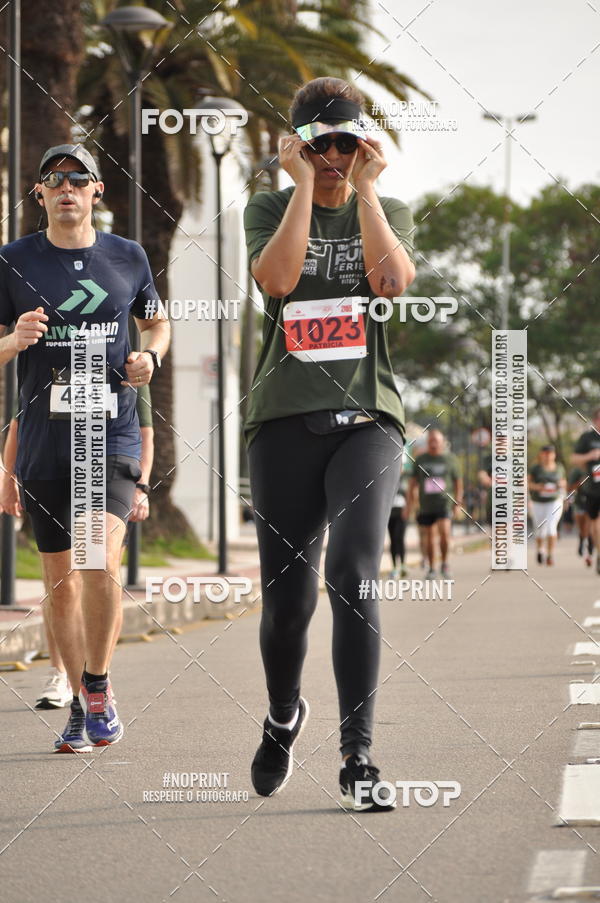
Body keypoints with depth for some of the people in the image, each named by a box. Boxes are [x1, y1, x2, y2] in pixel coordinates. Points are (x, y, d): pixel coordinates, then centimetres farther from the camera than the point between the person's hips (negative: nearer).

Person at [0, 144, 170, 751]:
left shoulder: (127, 257, 7)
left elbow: (156, 322, 22)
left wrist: (150, 355, 0)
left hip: (112, 434, -1)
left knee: (101, 559, -21)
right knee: (60, 586, 6)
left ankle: (99, 683, 0)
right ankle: (80, 704, 23)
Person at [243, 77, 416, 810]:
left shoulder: (386, 213, 11)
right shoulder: (268, 209, 9)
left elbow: (393, 280, -11)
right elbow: (277, 277, -12)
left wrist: (364, 190, -5)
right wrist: (303, 185, -7)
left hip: (366, 417, 0)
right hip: (284, 419, 1)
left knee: (353, 576, -18)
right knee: (286, 596, 2)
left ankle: (357, 757, -15)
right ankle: (284, 715, 32)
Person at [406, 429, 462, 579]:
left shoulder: (450, 459, 5)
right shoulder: (420, 460, 10)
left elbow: (458, 482, 9)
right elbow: (413, 482, 13)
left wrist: (458, 502, 2)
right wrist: (410, 503, 8)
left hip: (444, 503, -3)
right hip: (426, 504, 3)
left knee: (444, 532, -19)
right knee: (429, 536, 5)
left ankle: (444, 563, -3)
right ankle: (431, 568, 16)